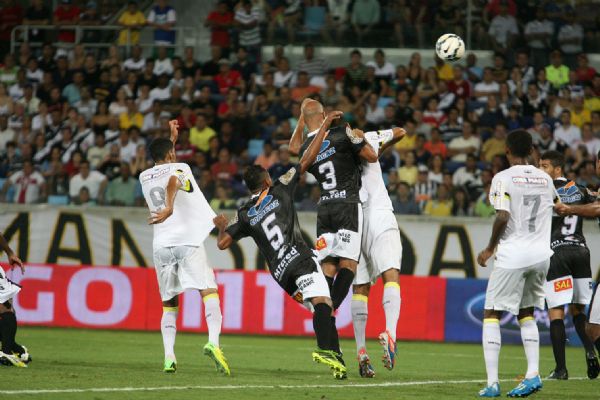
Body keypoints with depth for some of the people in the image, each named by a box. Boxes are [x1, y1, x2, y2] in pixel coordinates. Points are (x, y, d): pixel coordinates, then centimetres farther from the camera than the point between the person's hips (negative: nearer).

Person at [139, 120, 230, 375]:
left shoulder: (144, 177, 20)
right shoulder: (179, 168, 5)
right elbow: (173, 182, -20)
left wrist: (171, 138, 53)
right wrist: (169, 208, -36)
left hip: (161, 246, 5)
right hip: (188, 240, -5)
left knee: (169, 304, 14)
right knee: (209, 292, -9)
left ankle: (169, 356, -3)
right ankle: (213, 342, -33)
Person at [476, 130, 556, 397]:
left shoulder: (503, 179, -9)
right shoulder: (545, 178, 10)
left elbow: (502, 217, -18)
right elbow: (553, 201, 29)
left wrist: (490, 248, -5)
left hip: (512, 255, -6)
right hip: (541, 254, 6)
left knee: (491, 315, 2)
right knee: (526, 314, 20)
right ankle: (533, 374, 6)